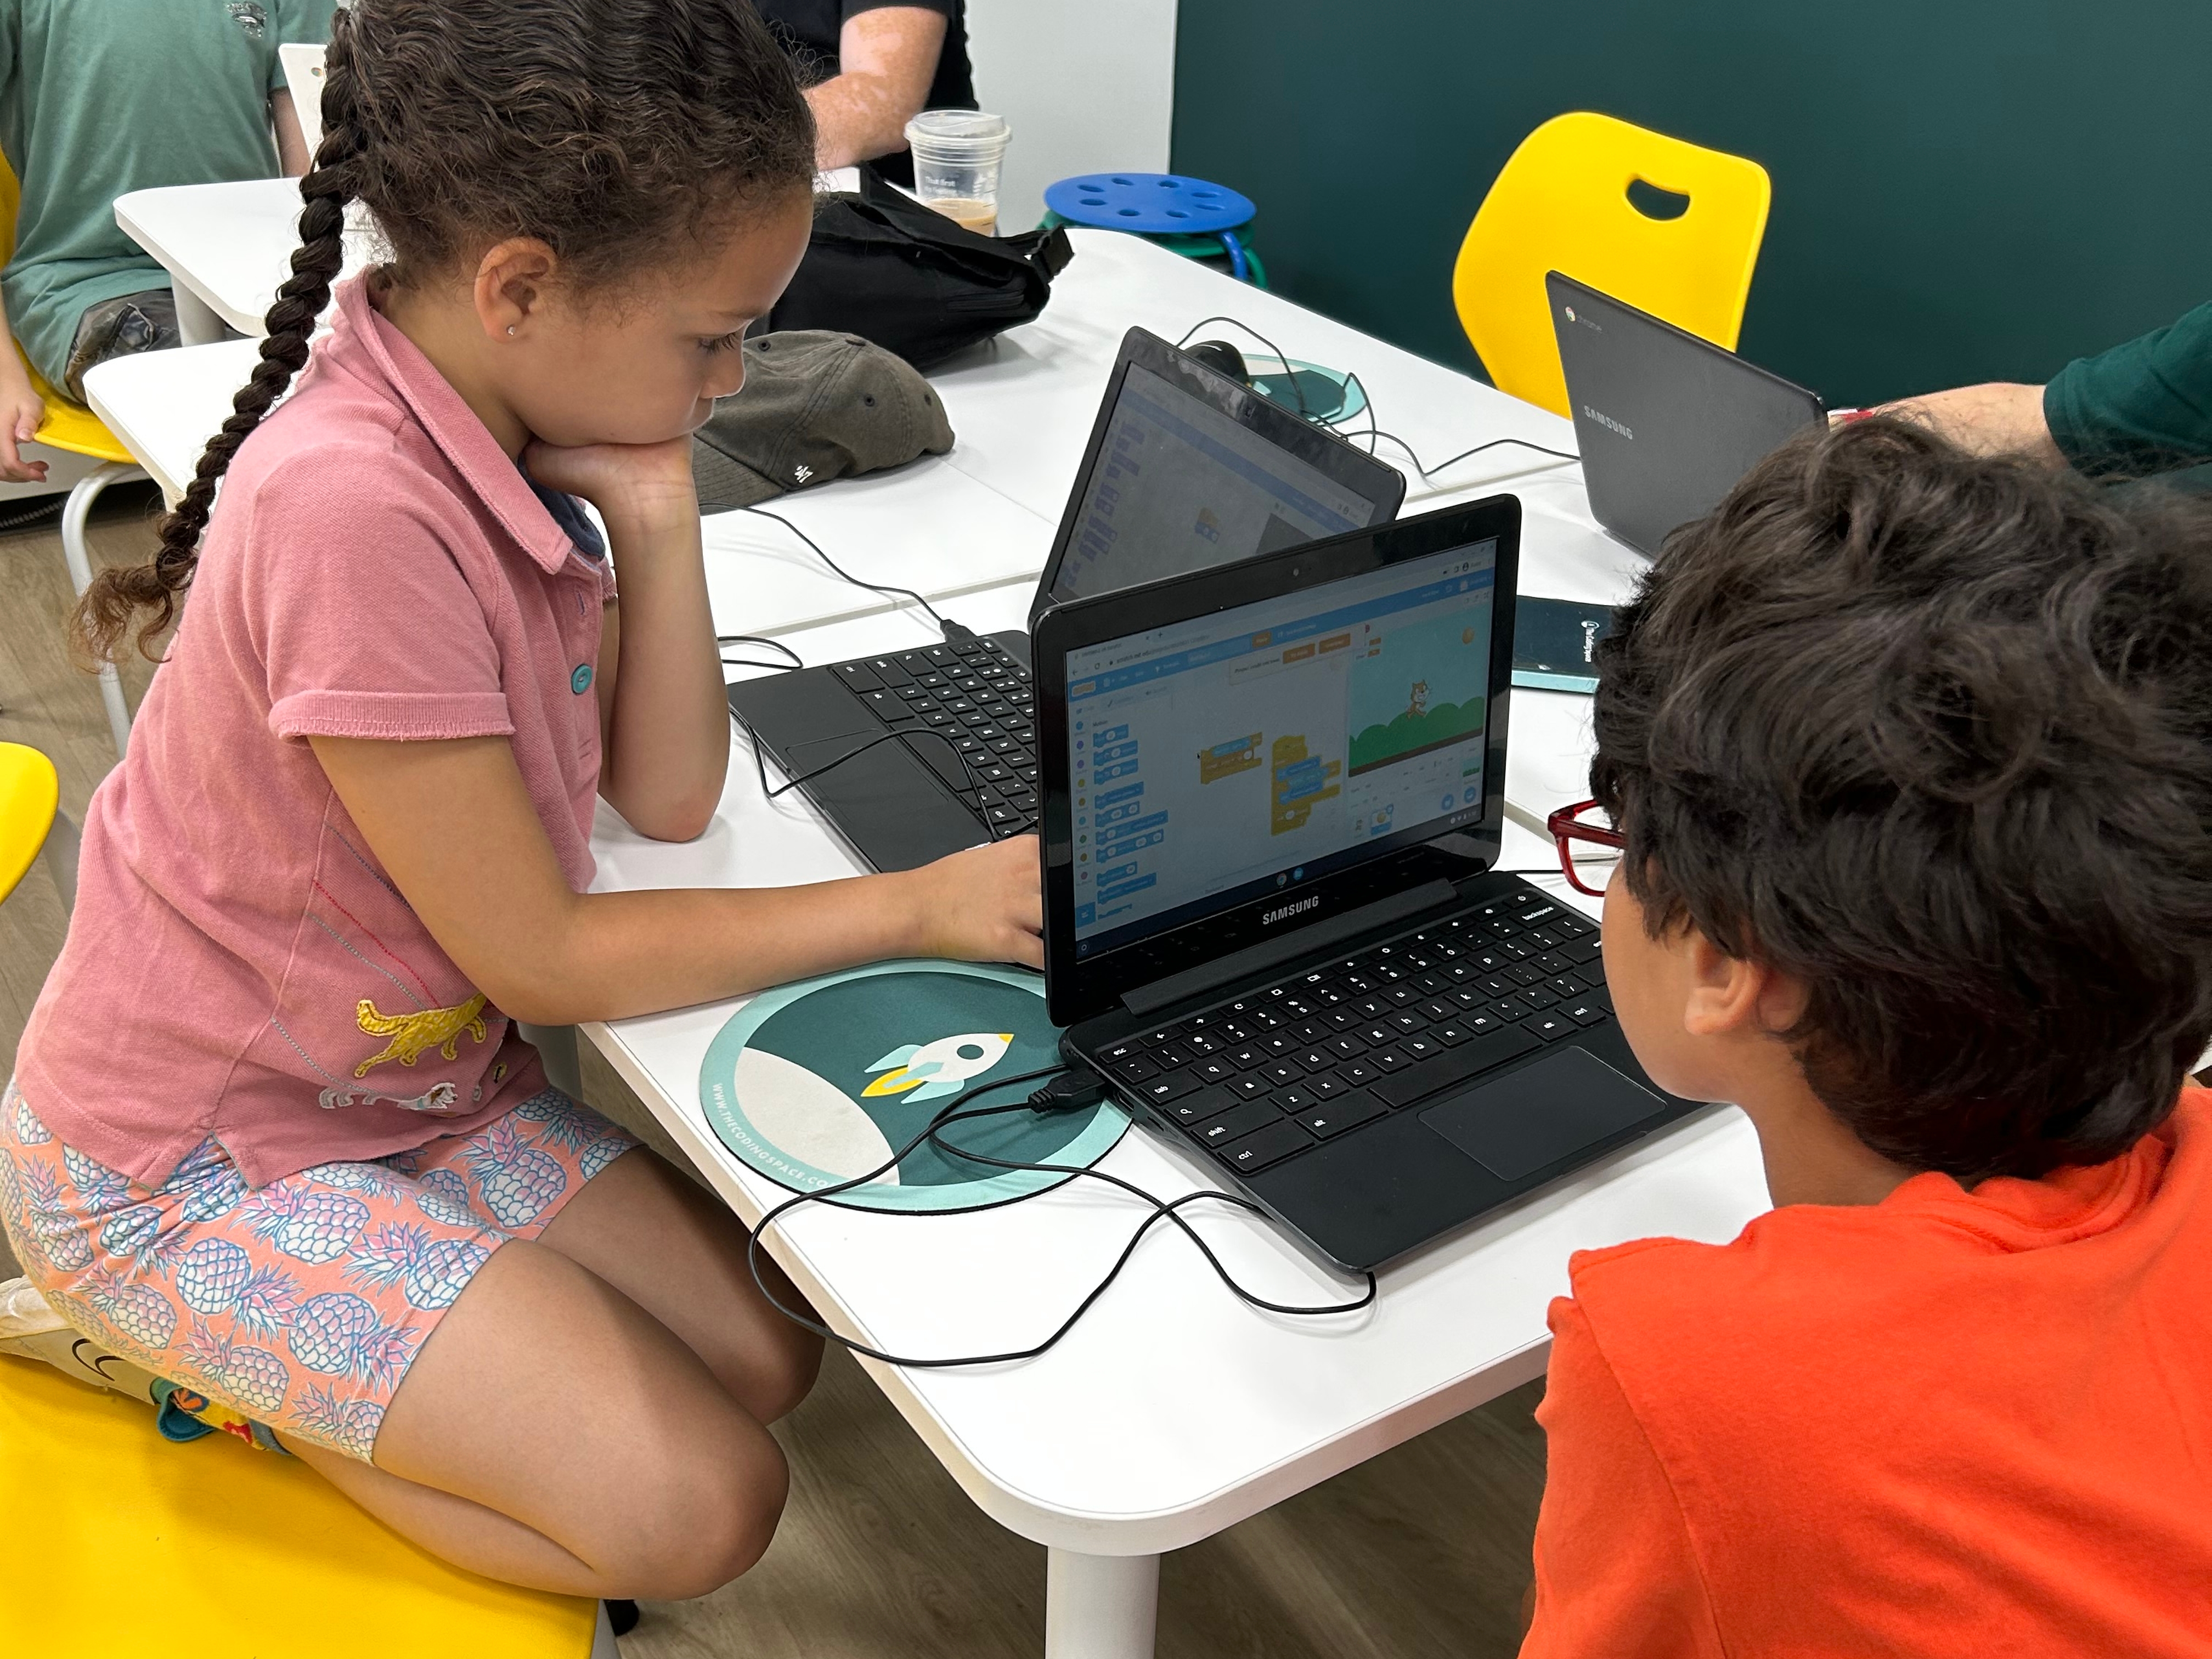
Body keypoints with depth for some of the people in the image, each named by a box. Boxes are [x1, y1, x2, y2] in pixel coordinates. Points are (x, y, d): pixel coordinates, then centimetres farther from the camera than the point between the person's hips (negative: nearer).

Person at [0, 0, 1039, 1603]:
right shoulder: (356, 510, -32)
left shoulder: (506, 426, -5)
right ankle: (147, 1329, 4)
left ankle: (219, 1344, 14)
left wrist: (657, 514, -15)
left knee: (762, 1354, 5)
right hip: (194, 1164, -8)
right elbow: (540, 957, -23)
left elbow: (666, 796, -2)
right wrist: (918, 905, -18)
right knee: (700, 1505, -11)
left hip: (420, 1077, 8)